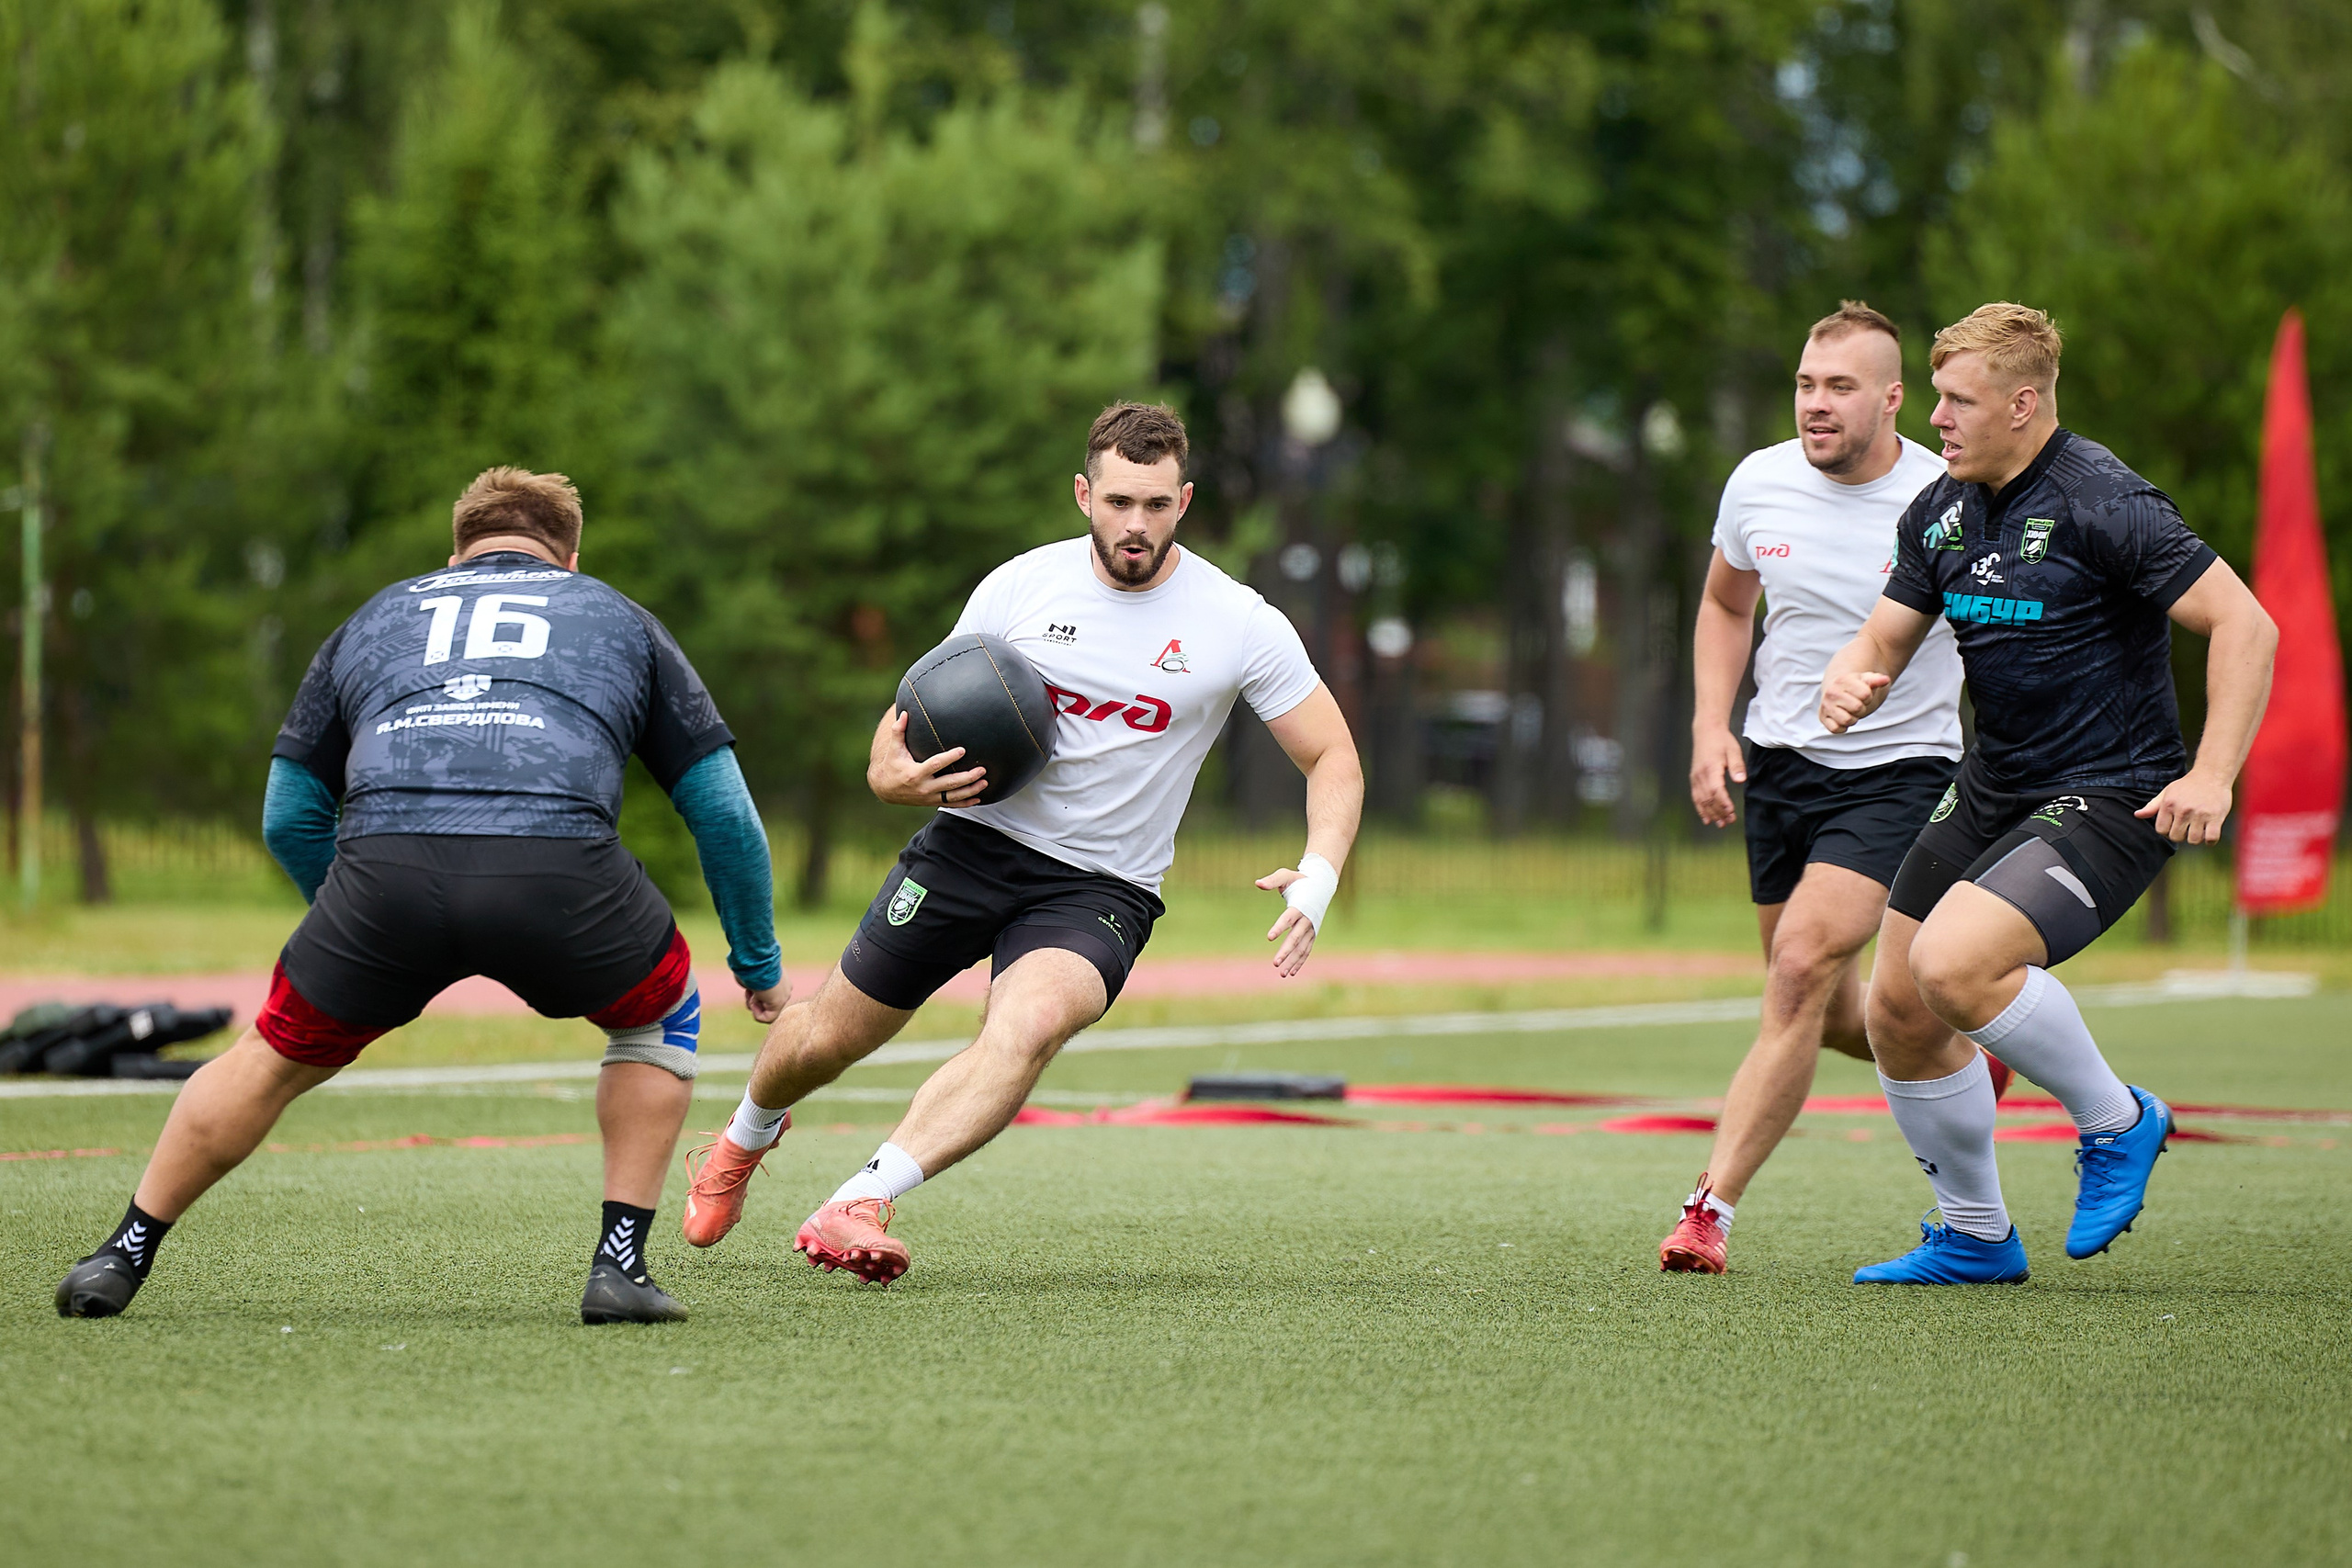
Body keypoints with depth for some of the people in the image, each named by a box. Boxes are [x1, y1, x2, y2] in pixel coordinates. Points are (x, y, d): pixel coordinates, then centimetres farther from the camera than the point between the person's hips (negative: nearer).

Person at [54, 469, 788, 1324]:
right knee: (663, 1015, 28)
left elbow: (288, 819, 36)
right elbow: (724, 812, 29)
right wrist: (758, 962, 40)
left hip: (385, 866, 1)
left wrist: (363, 942, 50)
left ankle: (124, 1255, 29)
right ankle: (619, 1263, 20)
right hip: (559, 863, -1)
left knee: (275, 1056, 24)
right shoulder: (619, 619, 32)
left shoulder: (373, 620, 35)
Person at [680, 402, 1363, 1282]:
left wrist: (1317, 881, -19)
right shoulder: (1022, 586, -2)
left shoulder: (1240, 624, -7)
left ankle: (859, 1207, -35)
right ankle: (746, 1139, 42)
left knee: (1030, 1024, -34)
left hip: (1103, 888, -2)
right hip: (976, 843, 2)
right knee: (827, 1038, 6)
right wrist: (895, 776, -17)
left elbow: (1332, 758, -1)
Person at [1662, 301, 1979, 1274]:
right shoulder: (1759, 483, -3)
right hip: (1780, 761, 5)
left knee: (1802, 970, -22)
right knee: (1828, 1016, 11)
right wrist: (1711, 727, 3)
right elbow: (1725, 603, 16)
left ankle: (1711, 1207, -21)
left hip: (1899, 771, -5)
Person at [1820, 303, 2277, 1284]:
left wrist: (2211, 777, -27)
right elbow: (1885, 639, 13)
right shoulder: (1942, 511, 5)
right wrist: (1848, 684, -12)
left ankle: (2115, 1122, -3)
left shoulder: (2101, 504, -18)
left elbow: (2246, 625, -20)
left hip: (2109, 799, -8)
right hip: (1990, 793, 8)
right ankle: (1974, 1238, 24)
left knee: (1953, 964, -27)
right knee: (1897, 1011, 5)